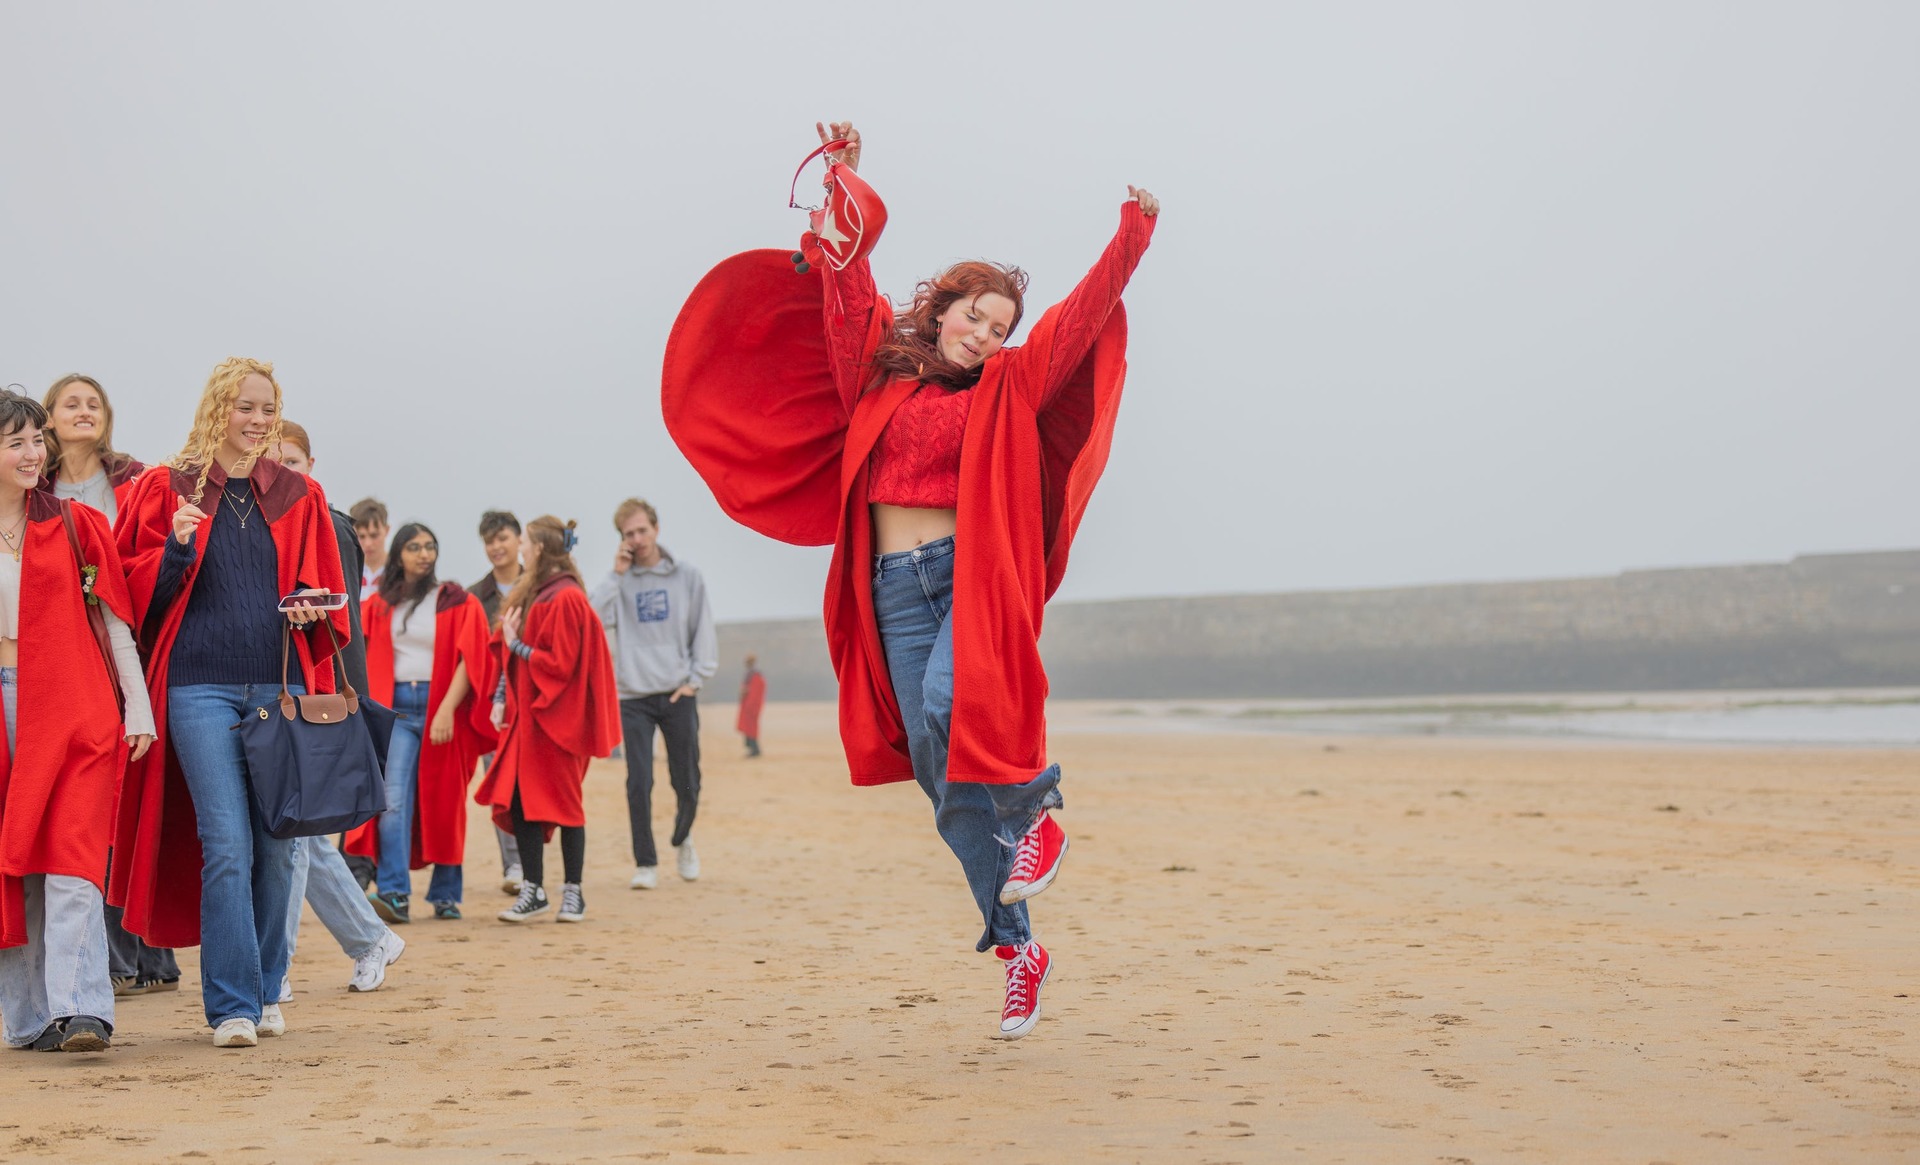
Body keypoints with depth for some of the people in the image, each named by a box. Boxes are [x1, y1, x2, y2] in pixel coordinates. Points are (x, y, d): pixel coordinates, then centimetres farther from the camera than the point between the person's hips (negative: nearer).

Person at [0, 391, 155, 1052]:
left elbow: (115, 620, 7)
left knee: (71, 856, -11)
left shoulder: (74, 525, 6)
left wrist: (138, 707, 1)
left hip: (74, 707, -1)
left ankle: (79, 1011, -17)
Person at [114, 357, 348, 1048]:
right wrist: (176, 549, -13)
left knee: (276, 847, 5)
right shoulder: (165, 490, 5)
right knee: (227, 845, -10)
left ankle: (265, 991, 19)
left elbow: (329, 591, 16)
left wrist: (314, 608, -5)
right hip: (200, 687, -3)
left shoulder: (299, 496, 12)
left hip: (280, 687, 3)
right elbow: (138, 591, 4)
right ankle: (231, 1005, -5)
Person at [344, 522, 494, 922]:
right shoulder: (381, 604, 12)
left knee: (443, 803, 3)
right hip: (395, 708, 2)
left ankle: (446, 895, 12)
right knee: (393, 800, -12)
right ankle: (394, 894, -17)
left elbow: (469, 659, -6)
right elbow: (371, 658, 13)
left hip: (442, 709, -2)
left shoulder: (457, 602, 3)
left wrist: (447, 710, -18)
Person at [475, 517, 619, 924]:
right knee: (518, 800, 3)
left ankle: (573, 892, 7)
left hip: (555, 718, -8)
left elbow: (560, 663, -19)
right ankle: (533, 891, 7)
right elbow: (511, 656, 17)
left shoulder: (565, 599, -14)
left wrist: (516, 645, -12)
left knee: (563, 802, -1)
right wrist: (501, 698, 7)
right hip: (525, 714, 8)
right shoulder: (532, 593, 14)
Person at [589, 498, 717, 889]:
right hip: (634, 697, -1)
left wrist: (695, 678, -2)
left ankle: (682, 839, 34)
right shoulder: (620, 581, 3)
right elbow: (594, 618, -13)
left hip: (678, 696, 1)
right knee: (639, 783, -6)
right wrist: (616, 575, -12)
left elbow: (703, 631, 7)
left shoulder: (687, 576, 4)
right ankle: (646, 864, 2)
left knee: (687, 784, 6)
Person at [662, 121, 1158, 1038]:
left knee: (949, 707, -31)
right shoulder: (880, 368, 11)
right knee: (944, 780, 1)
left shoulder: (1009, 389, 6)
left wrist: (1132, 236, -1)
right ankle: (1018, 949, 11)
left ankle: (1035, 805, -1)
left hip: (973, 578, -3)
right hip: (895, 589, 3)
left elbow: (1084, 314, 2)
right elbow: (845, 283, 17)